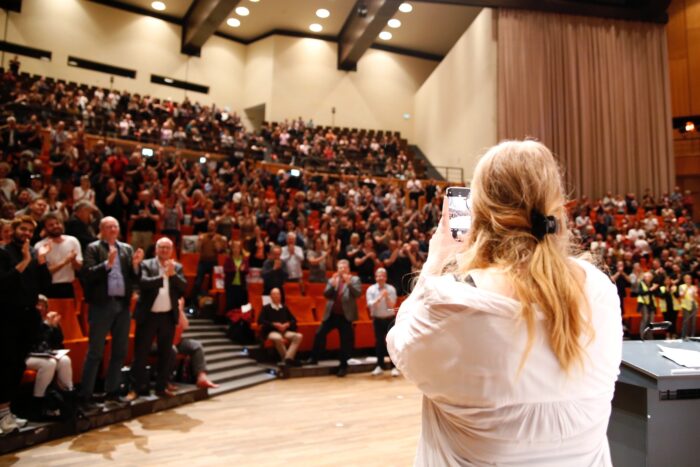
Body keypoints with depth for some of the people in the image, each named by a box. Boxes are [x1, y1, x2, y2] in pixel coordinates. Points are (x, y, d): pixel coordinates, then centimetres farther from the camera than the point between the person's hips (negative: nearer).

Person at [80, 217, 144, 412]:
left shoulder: (127, 248, 11)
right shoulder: (93, 248, -1)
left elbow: (135, 279, 8)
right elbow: (87, 275, -14)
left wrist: (136, 264, -10)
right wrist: (107, 263, -23)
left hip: (123, 305, 5)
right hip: (101, 305, -5)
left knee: (120, 352, 11)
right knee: (95, 353, 0)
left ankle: (112, 393, 23)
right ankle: (86, 397, 8)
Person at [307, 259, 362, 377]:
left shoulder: (355, 280, 3)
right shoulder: (331, 280, 11)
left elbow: (358, 293, -11)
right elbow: (326, 295, 0)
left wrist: (349, 283, -23)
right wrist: (332, 285, -15)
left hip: (346, 315, -3)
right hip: (331, 314, 3)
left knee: (345, 341, 3)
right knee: (320, 334, -1)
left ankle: (343, 366, 14)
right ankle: (314, 358, 13)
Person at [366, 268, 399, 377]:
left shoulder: (391, 289, -4)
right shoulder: (371, 289, -4)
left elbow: (391, 305, -7)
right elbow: (370, 305, -13)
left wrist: (386, 296, -23)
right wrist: (380, 297, -24)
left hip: (389, 319, -1)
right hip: (377, 319, 1)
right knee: (379, 342, 7)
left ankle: (395, 367, 6)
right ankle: (380, 366, 17)